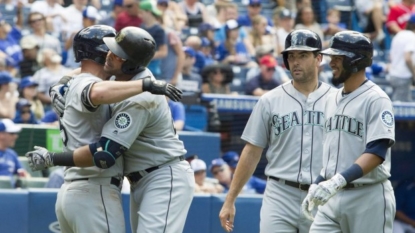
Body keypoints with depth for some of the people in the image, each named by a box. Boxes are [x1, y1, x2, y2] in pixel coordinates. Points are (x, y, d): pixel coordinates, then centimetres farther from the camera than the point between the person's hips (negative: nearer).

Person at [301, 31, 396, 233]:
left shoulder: (376, 99, -10)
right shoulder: (332, 99, 15)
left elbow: (377, 152, -20)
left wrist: (339, 180, -30)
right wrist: (316, 185, 15)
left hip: (369, 197, -7)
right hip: (333, 197, 7)